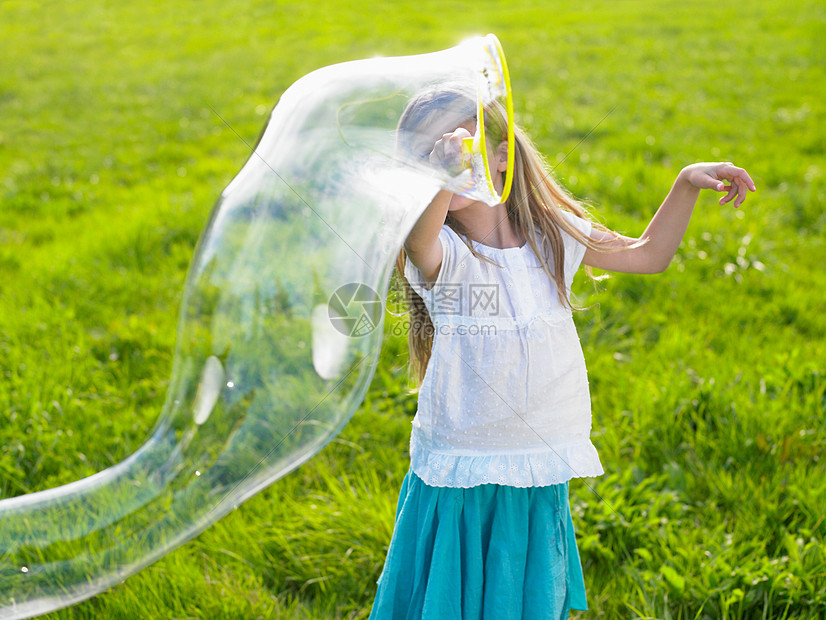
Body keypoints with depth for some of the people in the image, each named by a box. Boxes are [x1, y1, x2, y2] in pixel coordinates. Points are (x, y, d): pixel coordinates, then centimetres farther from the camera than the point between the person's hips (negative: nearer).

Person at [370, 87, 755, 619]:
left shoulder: (552, 237, 1)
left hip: (540, 475, 3)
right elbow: (418, 237, -38)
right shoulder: (438, 255, -12)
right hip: (459, 476, -3)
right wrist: (439, 172, -57)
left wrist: (687, 183, 5)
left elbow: (646, 254, 15)